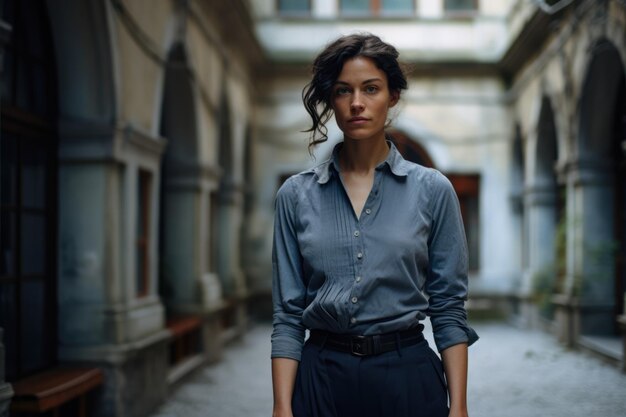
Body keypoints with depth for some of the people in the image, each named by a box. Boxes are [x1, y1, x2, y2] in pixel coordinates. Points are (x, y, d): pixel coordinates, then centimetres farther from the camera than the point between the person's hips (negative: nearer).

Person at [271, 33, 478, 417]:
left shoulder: (432, 190, -1)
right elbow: (288, 314, 1)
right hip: (322, 378, 1)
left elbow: (449, 309, -1)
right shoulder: (297, 195, 1)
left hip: (407, 375, -1)